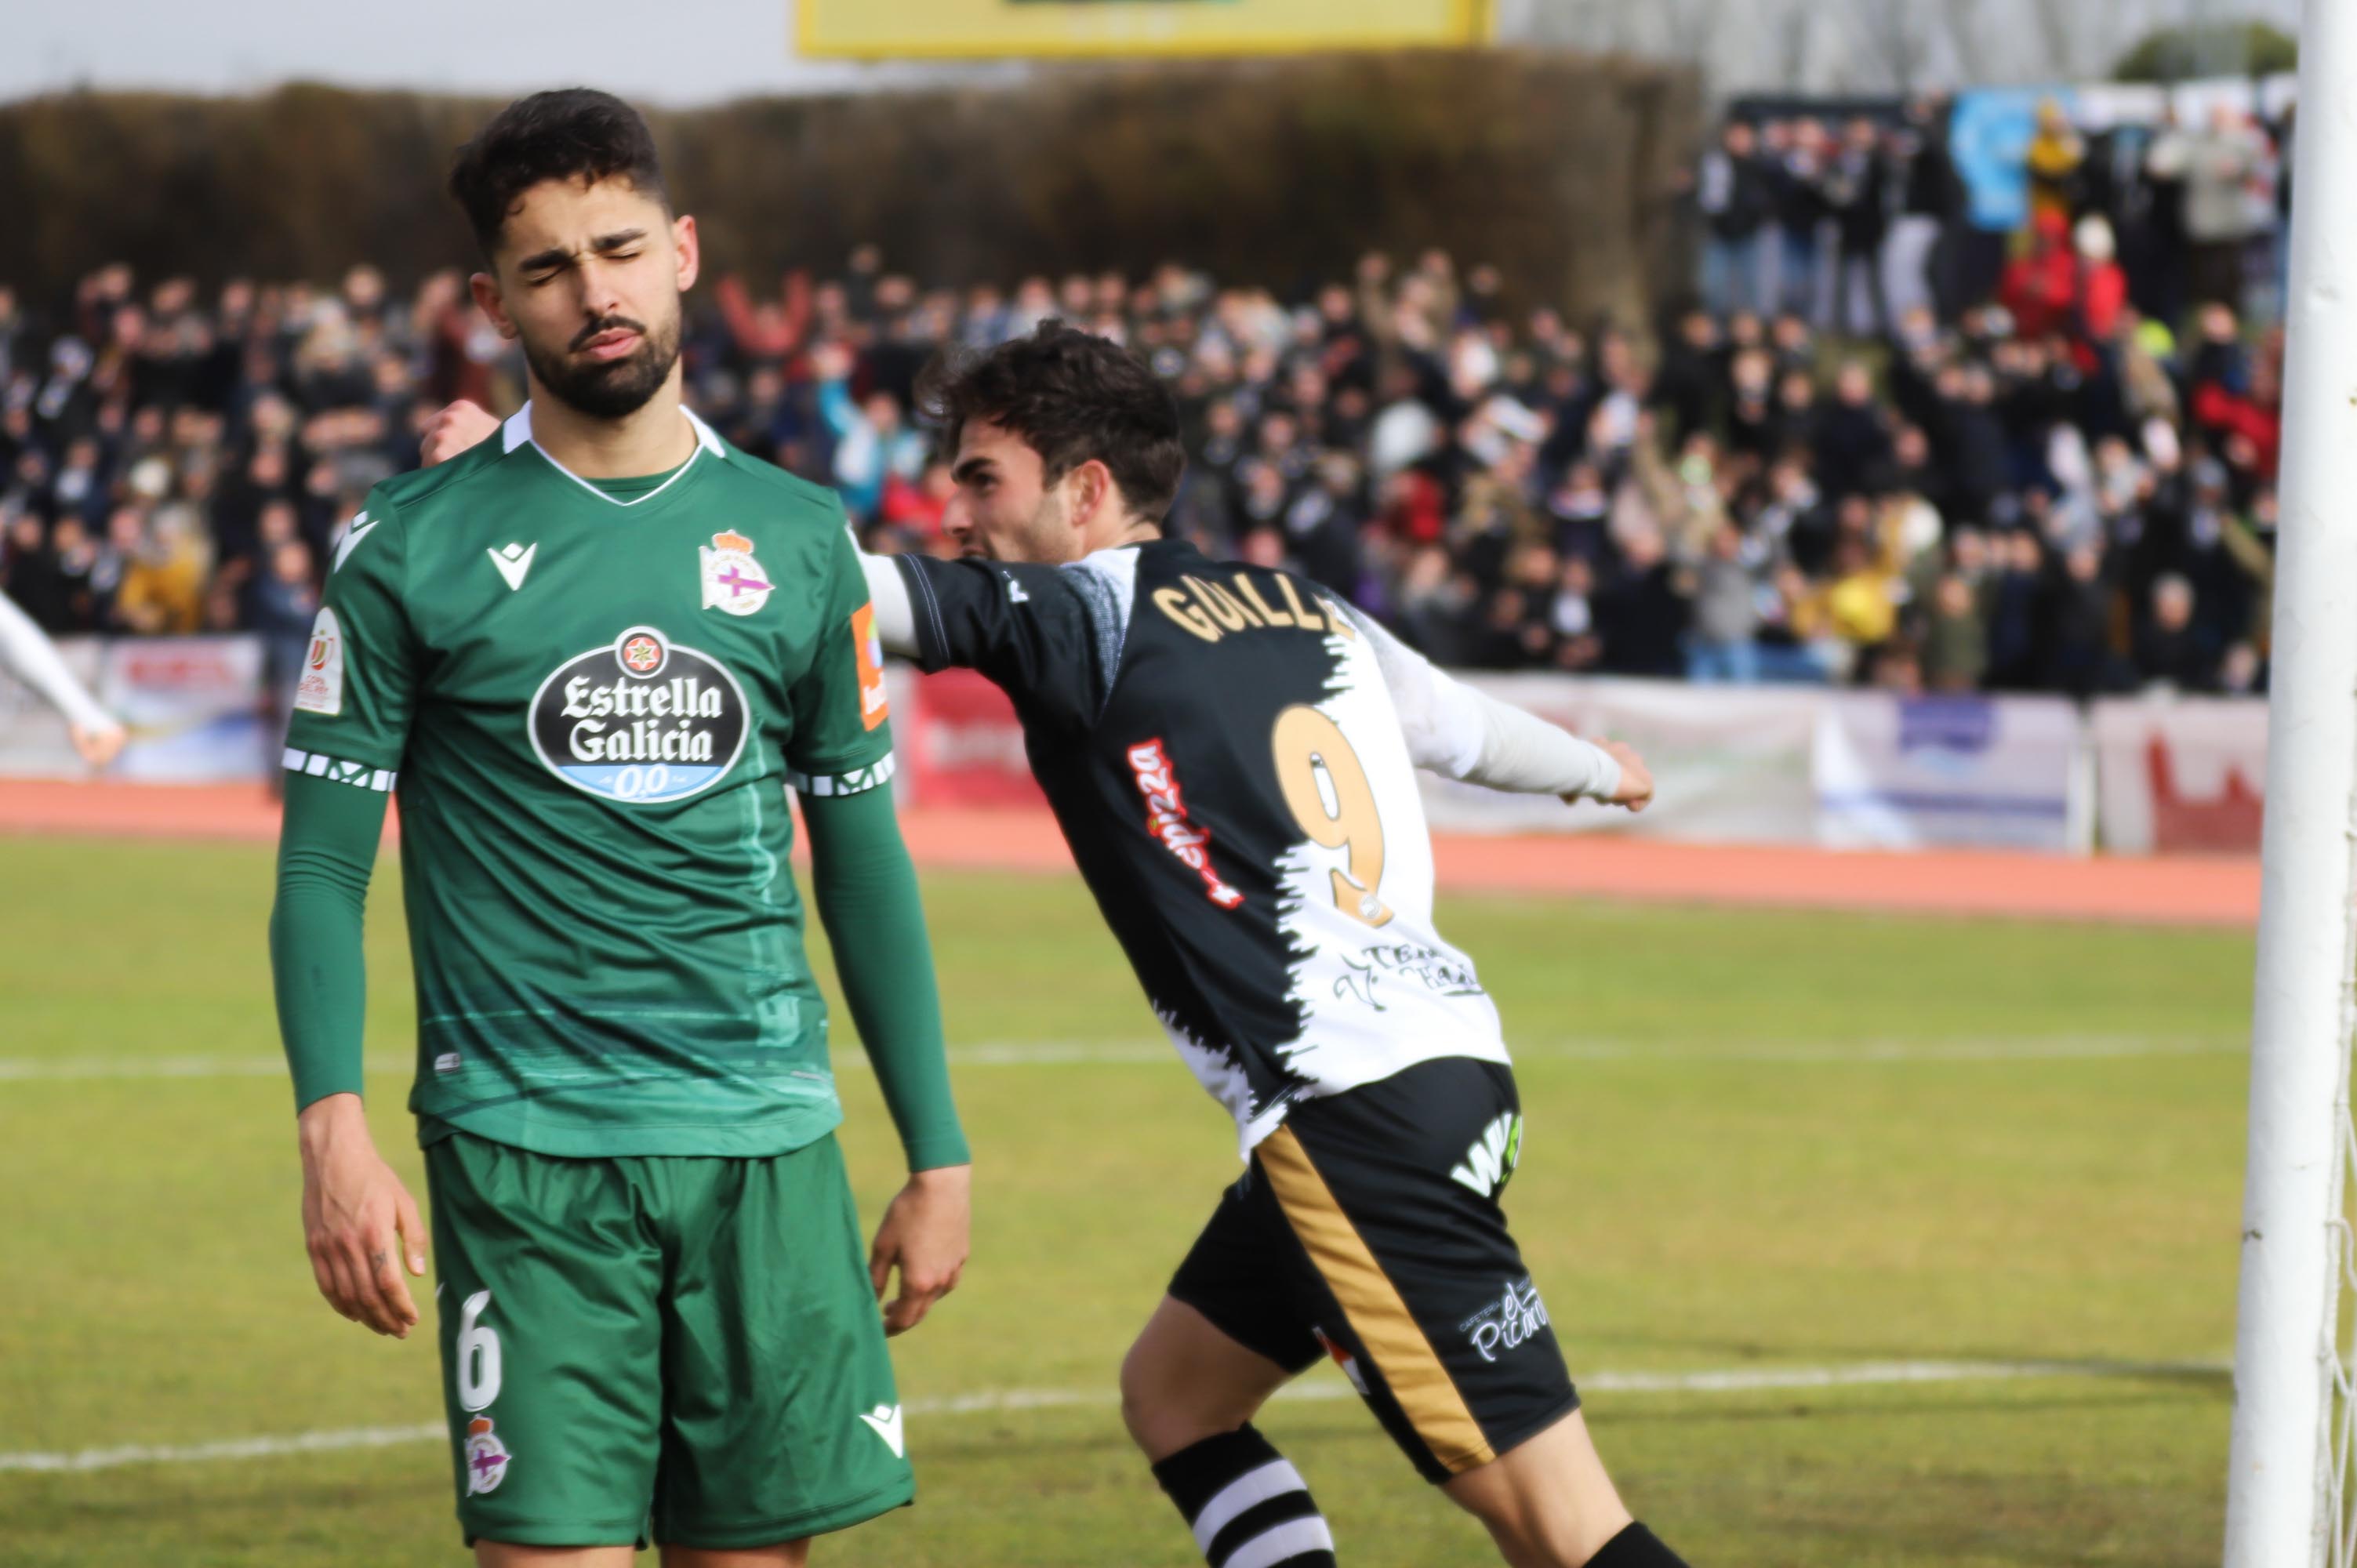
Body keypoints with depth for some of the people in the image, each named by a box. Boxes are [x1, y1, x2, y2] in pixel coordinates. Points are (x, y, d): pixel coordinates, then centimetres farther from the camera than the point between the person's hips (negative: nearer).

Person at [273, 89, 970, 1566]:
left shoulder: (798, 540, 9)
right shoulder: (414, 546, 1)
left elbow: (864, 860, 15)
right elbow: (323, 862, 0)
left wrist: (939, 1154, 13)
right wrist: (335, 1127, -14)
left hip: (767, 1143, 3)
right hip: (523, 1150, -3)